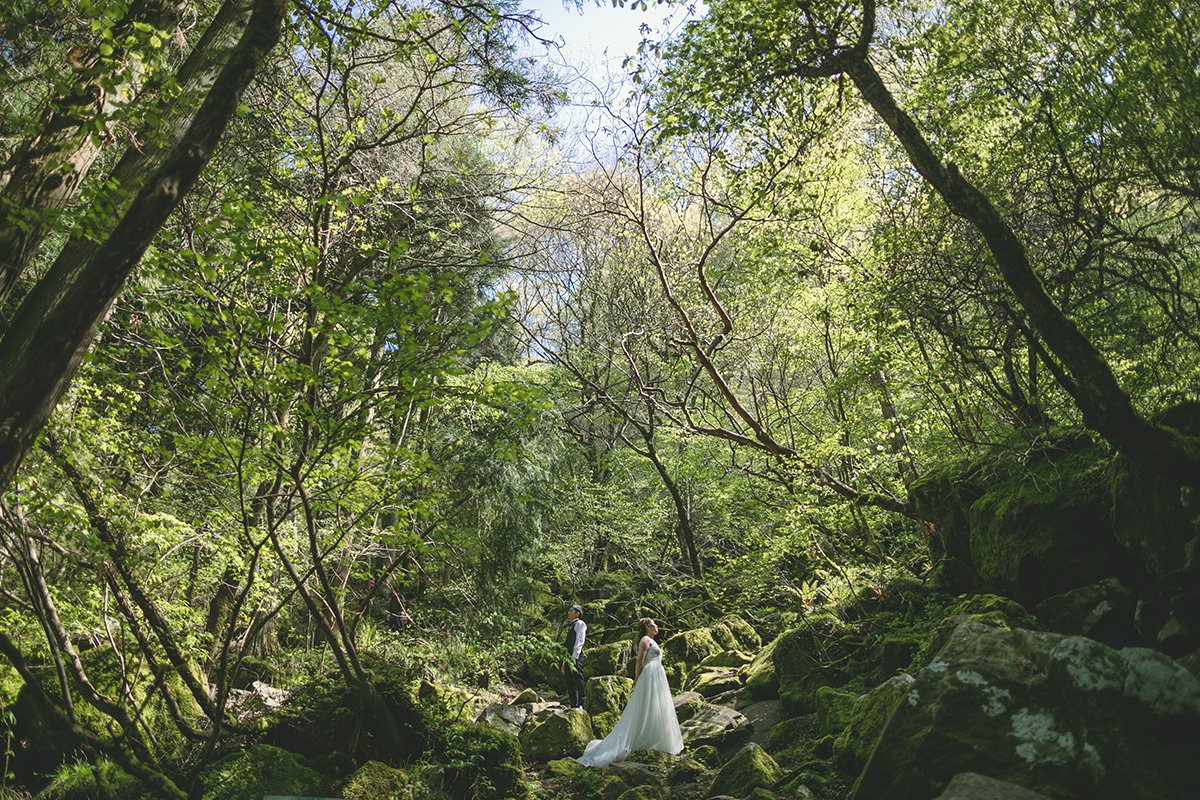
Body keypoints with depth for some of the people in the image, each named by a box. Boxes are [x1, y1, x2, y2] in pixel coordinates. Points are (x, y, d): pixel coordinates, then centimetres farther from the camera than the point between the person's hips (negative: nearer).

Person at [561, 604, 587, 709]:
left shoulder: (580, 624, 2)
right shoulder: (570, 626, 27)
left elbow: (579, 641, -11)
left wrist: (574, 658, -20)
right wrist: (564, 663, 20)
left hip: (576, 657, -9)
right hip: (569, 658, 9)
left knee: (578, 681, -13)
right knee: (570, 684, 5)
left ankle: (581, 706, -15)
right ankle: (574, 706, 7)